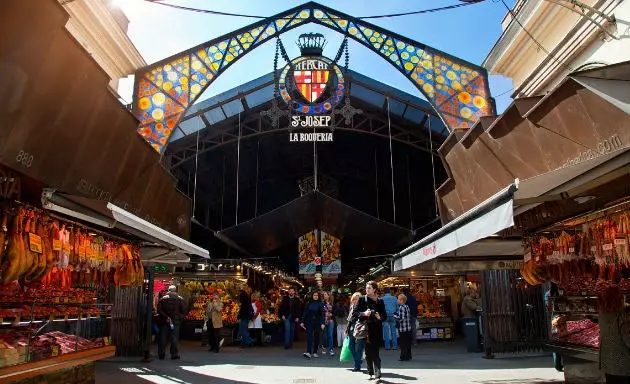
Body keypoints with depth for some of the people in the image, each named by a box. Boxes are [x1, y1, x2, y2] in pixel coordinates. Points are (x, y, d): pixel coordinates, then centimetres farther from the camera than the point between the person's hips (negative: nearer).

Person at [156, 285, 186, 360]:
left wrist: (166, 317, -11)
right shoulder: (180, 299, 1)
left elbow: (159, 310, -9)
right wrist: (180, 318, 10)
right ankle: (174, 354, 6)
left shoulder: (163, 299, 4)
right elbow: (184, 311, -4)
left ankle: (161, 354, 12)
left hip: (164, 322, 1)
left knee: (163, 339, 9)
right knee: (174, 339, 5)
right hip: (176, 322, -1)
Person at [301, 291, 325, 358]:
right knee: (309, 336, -11)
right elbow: (305, 313, 4)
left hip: (317, 323, 0)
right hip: (309, 322, 0)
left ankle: (315, 352, 18)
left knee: (316, 337, 7)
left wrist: (322, 323, -16)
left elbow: (322, 314, -6)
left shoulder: (320, 304, -1)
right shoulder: (309, 304, 3)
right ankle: (308, 352, -19)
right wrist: (302, 322, 0)